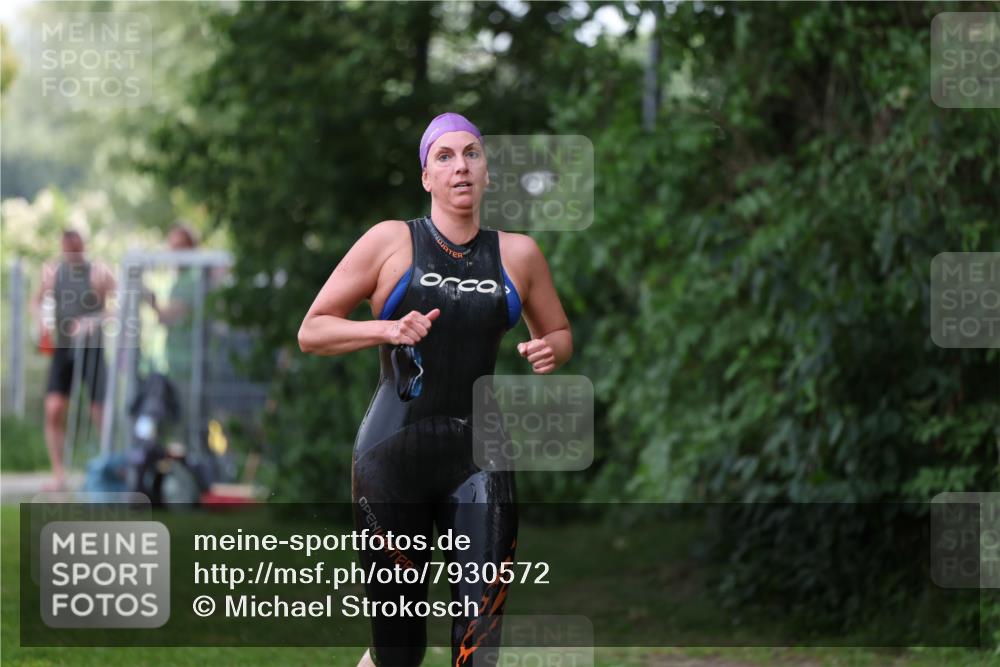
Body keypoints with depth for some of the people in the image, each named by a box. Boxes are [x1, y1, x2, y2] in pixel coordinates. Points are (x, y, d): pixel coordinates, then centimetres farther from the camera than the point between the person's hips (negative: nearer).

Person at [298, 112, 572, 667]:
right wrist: (387, 329, -14)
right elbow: (311, 332, 3)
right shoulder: (392, 241, 1)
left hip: (478, 458, 2)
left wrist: (549, 350, 0)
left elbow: (559, 332, 24)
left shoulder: (517, 253, 9)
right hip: (394, 454, -2)